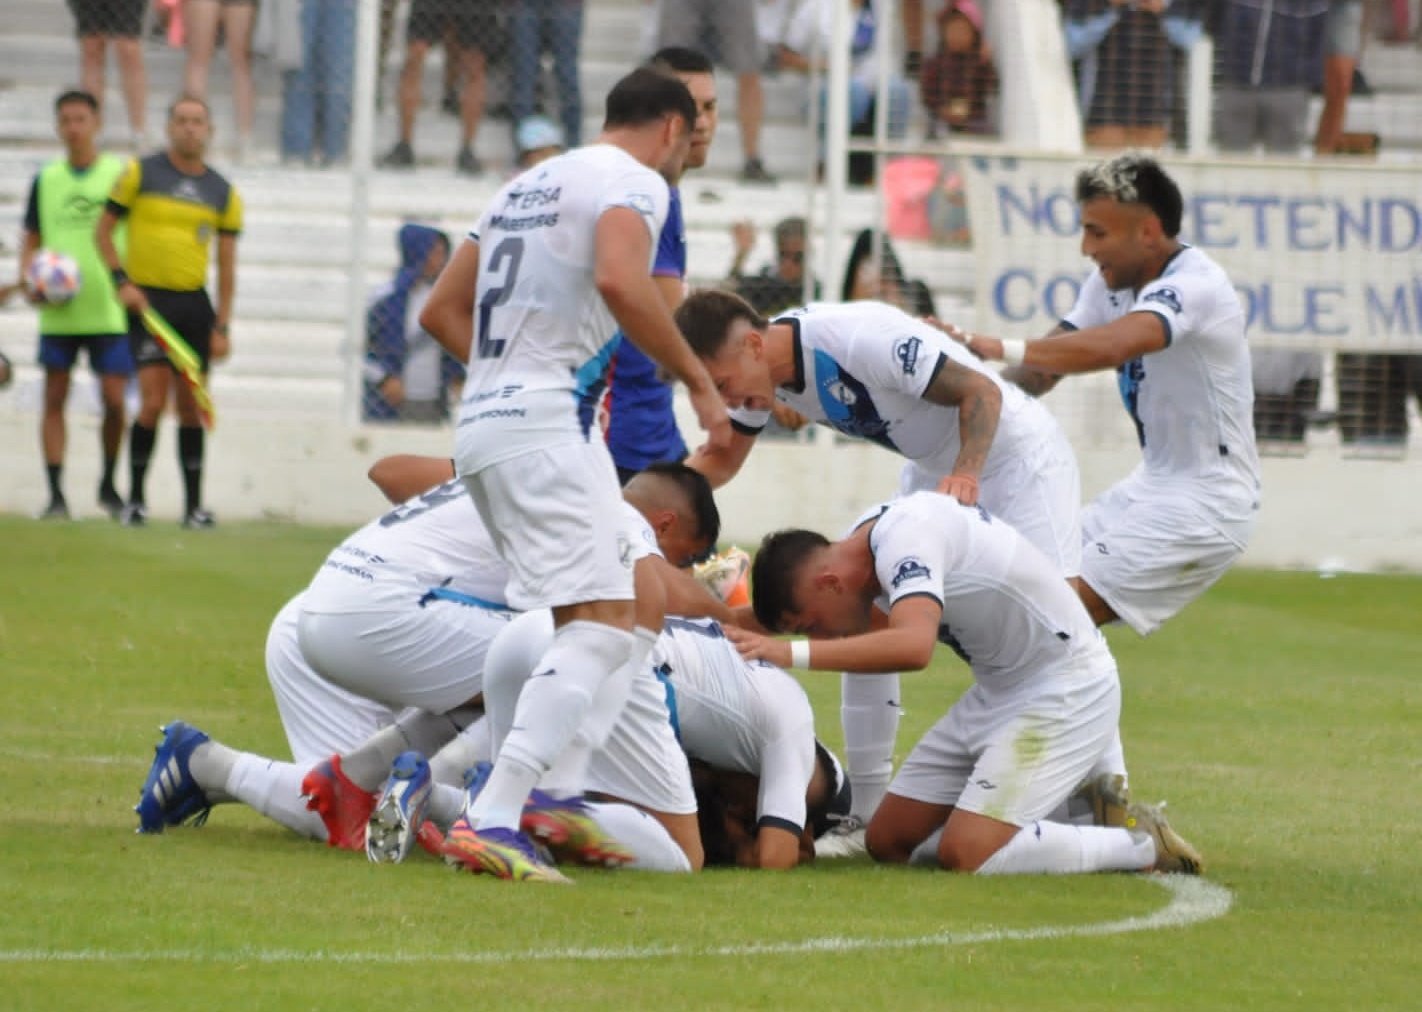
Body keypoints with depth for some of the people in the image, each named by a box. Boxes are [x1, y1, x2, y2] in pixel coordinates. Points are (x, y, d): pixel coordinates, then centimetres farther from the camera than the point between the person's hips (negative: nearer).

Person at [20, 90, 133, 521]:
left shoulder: (121, 175, 0)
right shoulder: (46, 180, 7)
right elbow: (31, 242, 13)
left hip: (109, 309, -2)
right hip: (57, 312, 2)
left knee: (114, 400, -4)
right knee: (54, 399, 0)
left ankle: (109, 485, 17)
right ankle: (56, 493, 4)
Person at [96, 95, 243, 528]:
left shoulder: (224, 193, 7)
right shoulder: (140, 173, 0)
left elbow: (227, 265, 9)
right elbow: (104, 229, 4)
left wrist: (222, 326, 3)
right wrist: (122, 281, -9)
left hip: (193, 305, 3)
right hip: (147, 299, -3)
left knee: (191, 406, 4)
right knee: (153, 402, -12)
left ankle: (193, 505, 11)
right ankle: (135, 499, 0)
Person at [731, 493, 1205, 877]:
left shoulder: (907, 536, -25)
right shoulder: (870, 540, 2)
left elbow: (913, 646, -42)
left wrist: (791, 652, -43)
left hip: (1068, 691, -10)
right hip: (997, 693, 10)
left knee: (965, 855, -21)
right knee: (888, 842, 6)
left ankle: (1140, 844, -4)